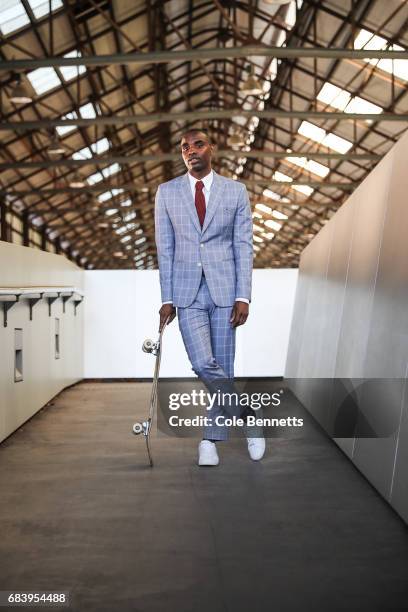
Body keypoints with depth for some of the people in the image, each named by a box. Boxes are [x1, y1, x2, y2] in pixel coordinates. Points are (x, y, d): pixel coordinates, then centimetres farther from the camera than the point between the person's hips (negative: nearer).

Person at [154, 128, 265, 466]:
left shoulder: (236, 190, 7)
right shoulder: (167, 192, 9)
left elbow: (244, 246, 2)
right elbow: (165, 249, 6)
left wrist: (243, 296, -7)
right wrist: (167, 298, 0)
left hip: (224, 289, 0)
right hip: (187, 291, 1)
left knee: (223, 365, 3)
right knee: (204, 364, -12)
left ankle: (211, 439, 23)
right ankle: (249, 415, 14)